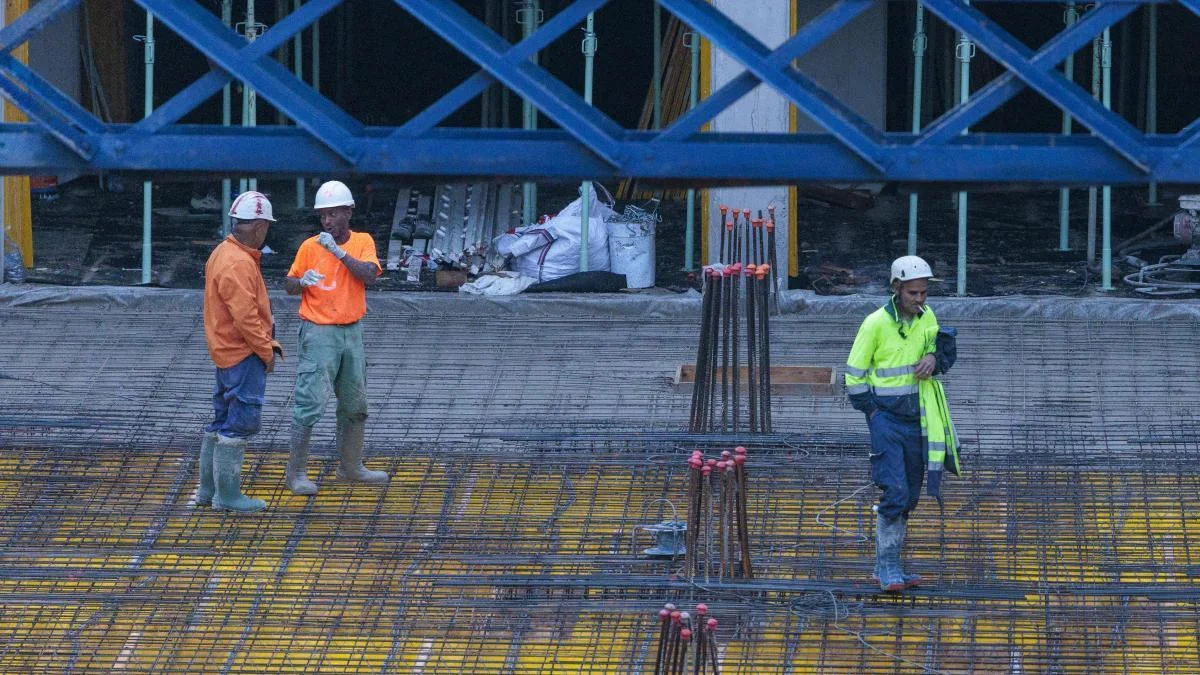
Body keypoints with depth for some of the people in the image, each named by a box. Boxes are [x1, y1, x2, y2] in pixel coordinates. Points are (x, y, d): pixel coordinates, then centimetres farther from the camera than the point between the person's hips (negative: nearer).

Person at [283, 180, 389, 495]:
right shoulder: (310, 247, -4)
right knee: (310, 403, -10)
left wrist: (338, 251, -22)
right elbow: (289, 285, 2)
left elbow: (369, 275, -15)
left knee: (355, 404, 15)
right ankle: (296, 472, -5)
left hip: (352, 332, 4)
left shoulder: (363, 242, 1)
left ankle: (350, 466, 31)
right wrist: (302, 282, -21)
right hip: (319, 334, -4)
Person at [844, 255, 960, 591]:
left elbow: (945, 353, 21)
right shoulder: (876, 323, -11)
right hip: (885, 415, -6)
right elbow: (854, 374, -5)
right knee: (895, 491, -16)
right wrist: (873, 411, -9)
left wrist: (934, 358, -3)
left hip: (917, 418, 6)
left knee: (909, 497, 9)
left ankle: (887, 567, 18)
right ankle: (888, 568, -11)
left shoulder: (927, 318, 5)